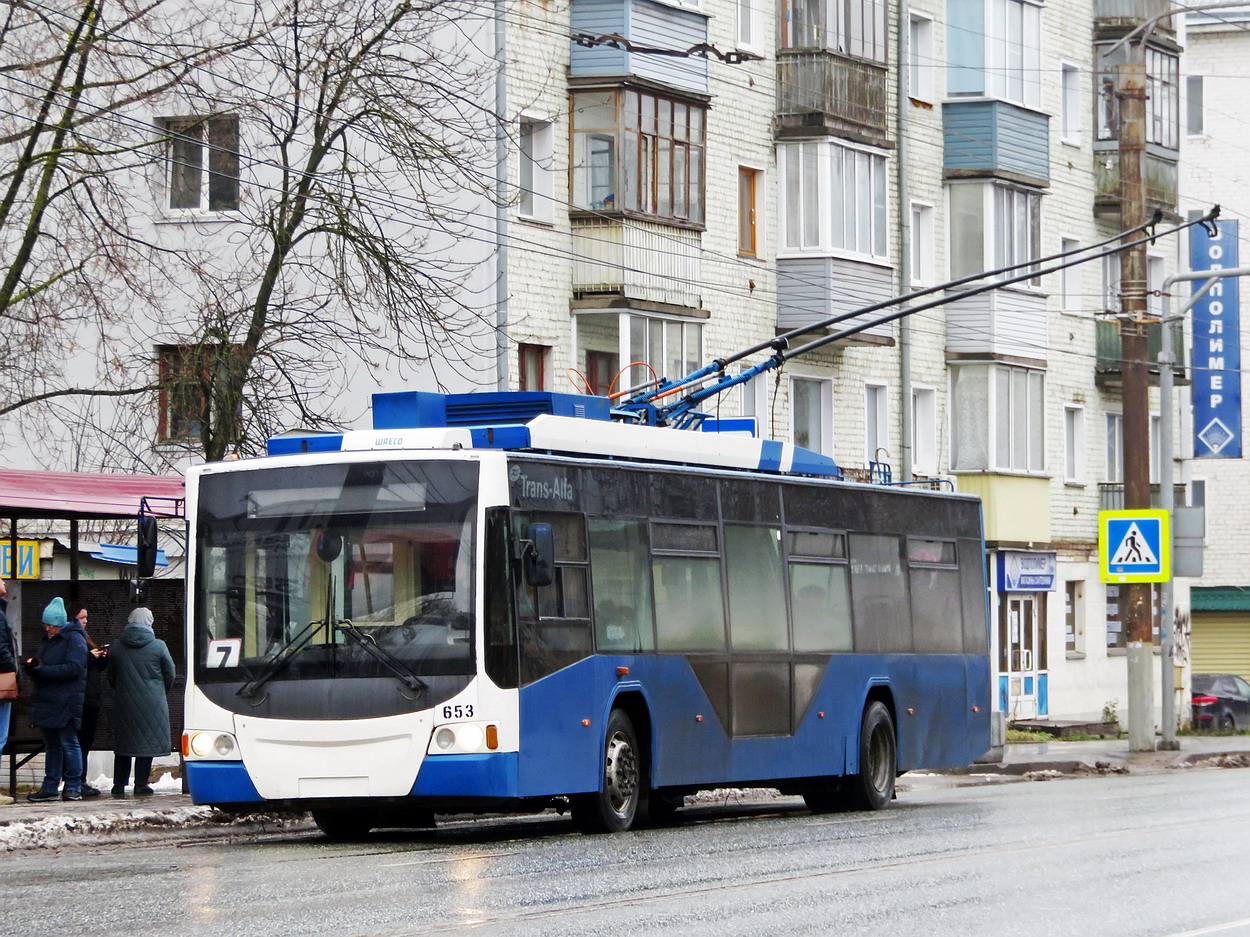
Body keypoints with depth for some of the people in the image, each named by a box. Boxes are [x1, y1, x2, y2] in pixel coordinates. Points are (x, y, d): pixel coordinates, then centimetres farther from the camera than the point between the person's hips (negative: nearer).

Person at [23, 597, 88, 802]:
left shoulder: (74, 639, -9)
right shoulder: (48, 639, 17)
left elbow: (73, 668, -19)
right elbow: (41, 666, 19)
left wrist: (42, 670, -22)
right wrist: (32, 666, -6)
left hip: (66, 703, -8)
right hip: (47, 700, 8)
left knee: (69, 742, -4)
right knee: (51, 744, 10)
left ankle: (74, 787, 1)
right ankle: (50, 787, 13)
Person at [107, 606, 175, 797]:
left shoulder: (116, 647, 2)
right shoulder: (158, 646, -6)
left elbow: (111, 676, 10)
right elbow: (170, 674, 2)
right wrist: (162, 693, 20)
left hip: (123, 701, 3)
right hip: (152, 701, -3)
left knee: (122, 744, 10)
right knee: (147, 742, 2)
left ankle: (119, 785, 9)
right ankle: (141, 784, 1)